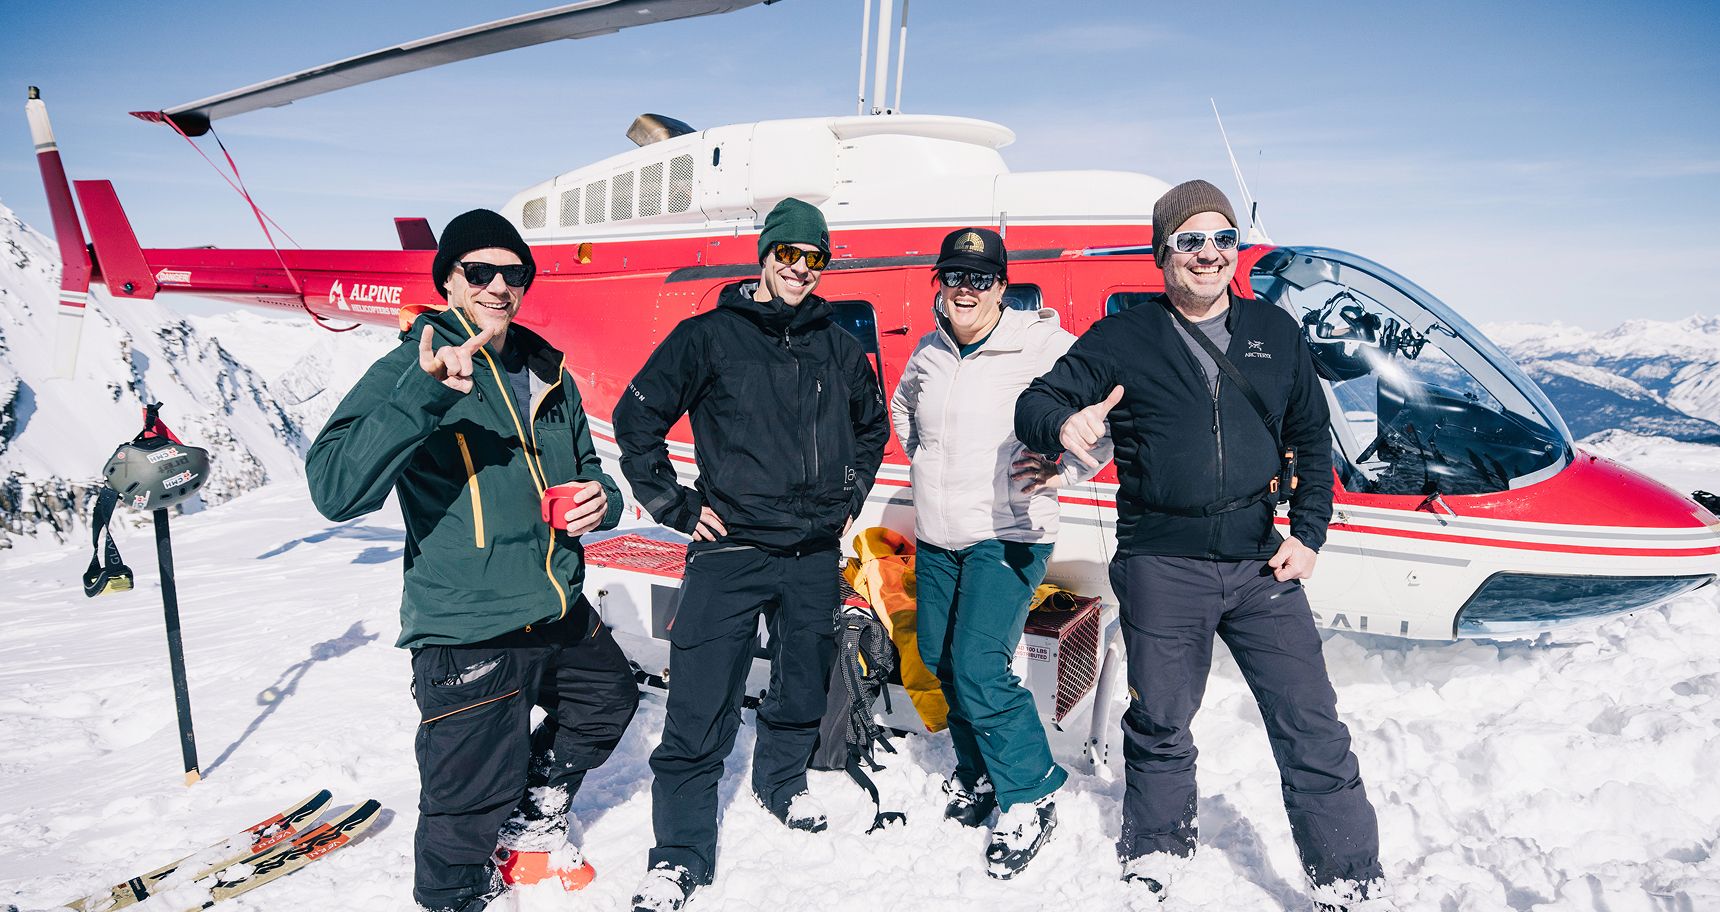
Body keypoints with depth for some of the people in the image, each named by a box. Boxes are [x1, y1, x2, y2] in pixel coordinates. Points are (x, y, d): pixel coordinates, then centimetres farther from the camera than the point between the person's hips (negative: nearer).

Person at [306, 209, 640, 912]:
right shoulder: (409, 370, -11)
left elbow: (586, 472, 20)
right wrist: (424, 393, -38)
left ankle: (532, 823, 49)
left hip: (562, 614, 7)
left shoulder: (547, 373, 8)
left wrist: (600, 500, -4)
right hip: (469, 633, -7)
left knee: (609, 698, 27)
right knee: (468, 808, 4)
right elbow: (336, 490, -26)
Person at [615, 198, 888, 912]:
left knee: (803, 686, 19)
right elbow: (636, 418, 0)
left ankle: (782, 783, 44)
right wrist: (674, 505, -3)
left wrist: (851, 496, 18)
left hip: (815, 554, 5)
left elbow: (871, 424, 26)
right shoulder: (708, 337, -4)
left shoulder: (839, 346, 9)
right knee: (701, 711, -5)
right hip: (729, 552, -4)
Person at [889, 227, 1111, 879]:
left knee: (979, 668, -15)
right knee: (941, 661, 15)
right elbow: (901, 405, 29)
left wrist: (1065, 470, -19)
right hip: (936, 538, 7)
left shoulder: (1044, 346, -13)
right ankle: (977, 773, 38)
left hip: (1006, 537, -7)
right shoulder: (928, 353, 8)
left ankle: (1030, 800, 6)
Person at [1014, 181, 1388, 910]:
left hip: (1260, 563, 2)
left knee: (1311, 726, 3)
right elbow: (1034, 405, 1)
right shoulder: (1120, 340, 1)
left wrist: (1309, 535, 5)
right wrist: (1065, 424, -23)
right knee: (1160, 724, 11)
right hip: (1160, 568, -2)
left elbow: (1311, 440, 16)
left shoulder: (1276, 332, 11)